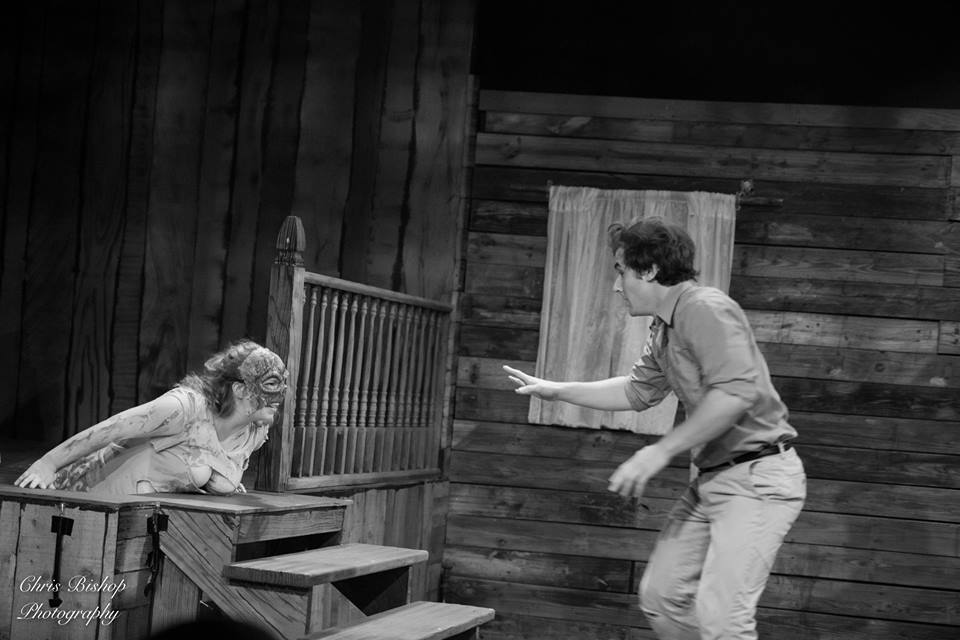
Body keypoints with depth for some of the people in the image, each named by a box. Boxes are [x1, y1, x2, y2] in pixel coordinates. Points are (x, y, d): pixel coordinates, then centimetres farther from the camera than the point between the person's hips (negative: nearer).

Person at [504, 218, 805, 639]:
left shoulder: (706, 309, -17)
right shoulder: (664, 329, 15)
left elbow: (736, 392, -29)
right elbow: (637, 391, 29)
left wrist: (661, 451, -25)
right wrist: (557, 391, 28)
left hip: (756, 477, -10)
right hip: (712, 478, 10)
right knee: (660, 594, 13)